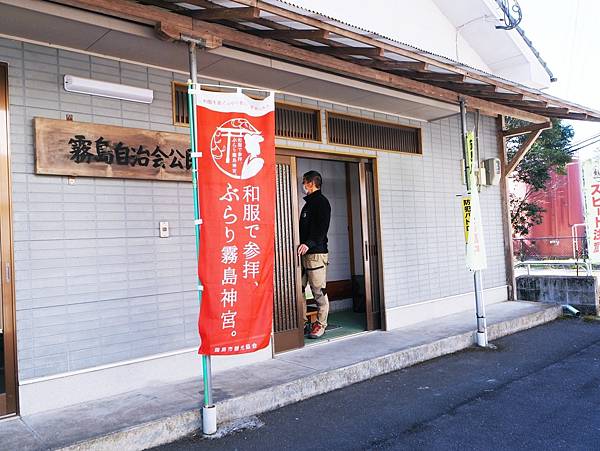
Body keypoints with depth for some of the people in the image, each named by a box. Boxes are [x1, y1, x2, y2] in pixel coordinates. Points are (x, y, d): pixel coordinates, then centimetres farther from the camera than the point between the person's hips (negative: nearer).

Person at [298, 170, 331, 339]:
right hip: (304, 253, 9)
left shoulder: (321, 202, -6)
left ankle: (321, 324, 6)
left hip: (316, 253, -9)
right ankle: (303, 323, 14)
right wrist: (301, 245, 20)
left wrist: (308, 244, -30)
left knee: (319, 291, -3)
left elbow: (321, 229, -18)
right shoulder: (308, 203, 22)